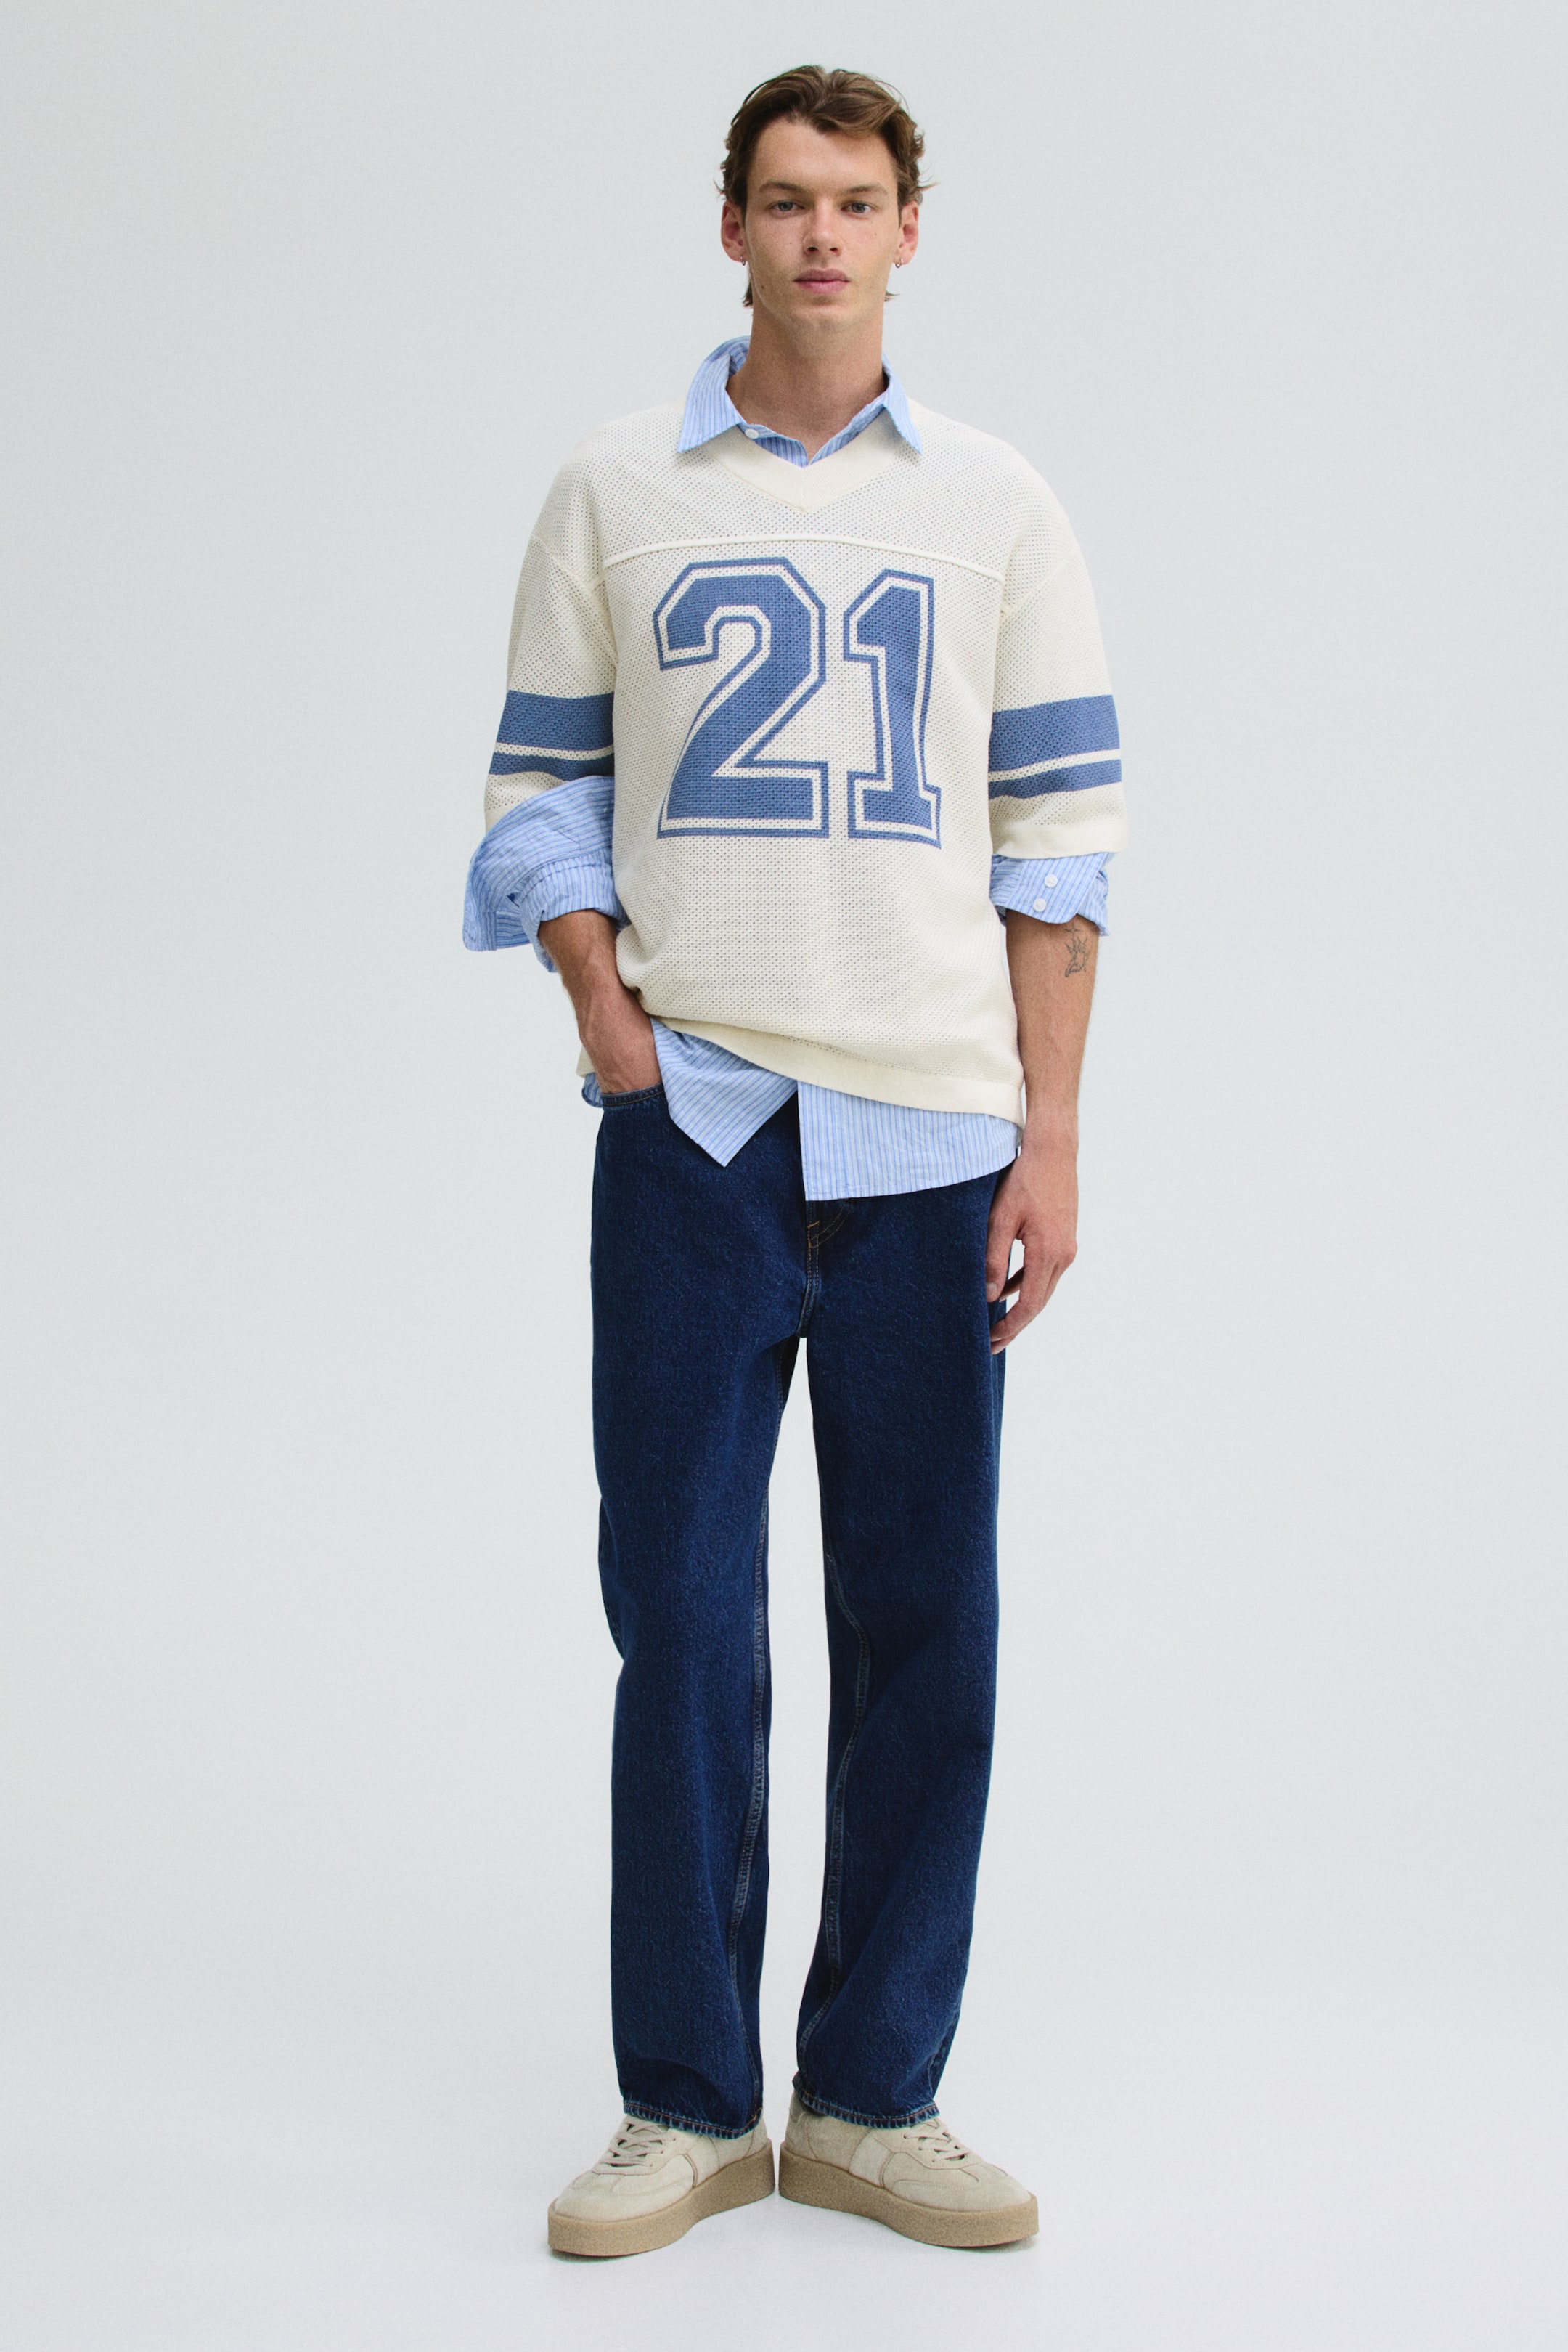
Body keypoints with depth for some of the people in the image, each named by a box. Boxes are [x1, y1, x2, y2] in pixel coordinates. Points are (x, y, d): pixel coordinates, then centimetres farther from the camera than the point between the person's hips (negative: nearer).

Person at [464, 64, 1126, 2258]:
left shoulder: (998, 509, 8)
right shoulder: (615, 490, 8)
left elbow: (1061, 829, 6)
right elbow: (544, 792, 8)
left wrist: (1050, 1135, -1)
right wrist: (615, 1035, -6)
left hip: (933, 1132, 1)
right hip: (693, 1129, -1)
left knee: (923, 1625, 4)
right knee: (684, 1616, 2)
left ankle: (873, 2099, 16)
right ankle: (687, 2103, 14)